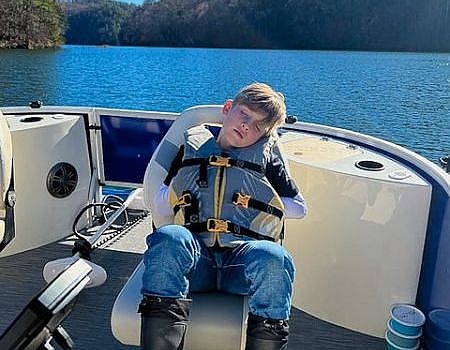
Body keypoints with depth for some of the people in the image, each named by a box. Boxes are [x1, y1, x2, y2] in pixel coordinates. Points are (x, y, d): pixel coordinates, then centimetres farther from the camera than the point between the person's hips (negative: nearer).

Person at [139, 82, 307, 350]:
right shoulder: (193, 146, 21)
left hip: (244, 252, 0)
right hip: (195, 252, 1)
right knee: (168, 237, -33)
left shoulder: (267, 154, 20)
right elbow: (161, 207, 21)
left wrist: (255, 204, 8)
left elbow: (299, 208, 20)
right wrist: (177, 192, 2)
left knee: (272, 256, -35)